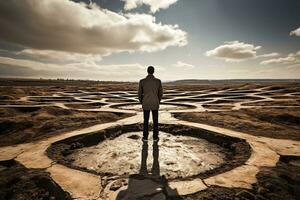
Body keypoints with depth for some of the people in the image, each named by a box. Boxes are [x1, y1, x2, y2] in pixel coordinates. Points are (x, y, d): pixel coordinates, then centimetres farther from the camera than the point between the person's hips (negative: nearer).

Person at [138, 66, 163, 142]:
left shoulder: (142, 81, -9)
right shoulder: (158, 81, -9)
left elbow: (140, 94, -2)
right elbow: (160, 93, 0)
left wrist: (142, 103, 13)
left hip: (146, 104, 0)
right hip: (155, 104, 0)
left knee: (146, 121, 13)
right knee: (155, 121, 12)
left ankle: (145, 137, 20)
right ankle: (155, 137, 20)